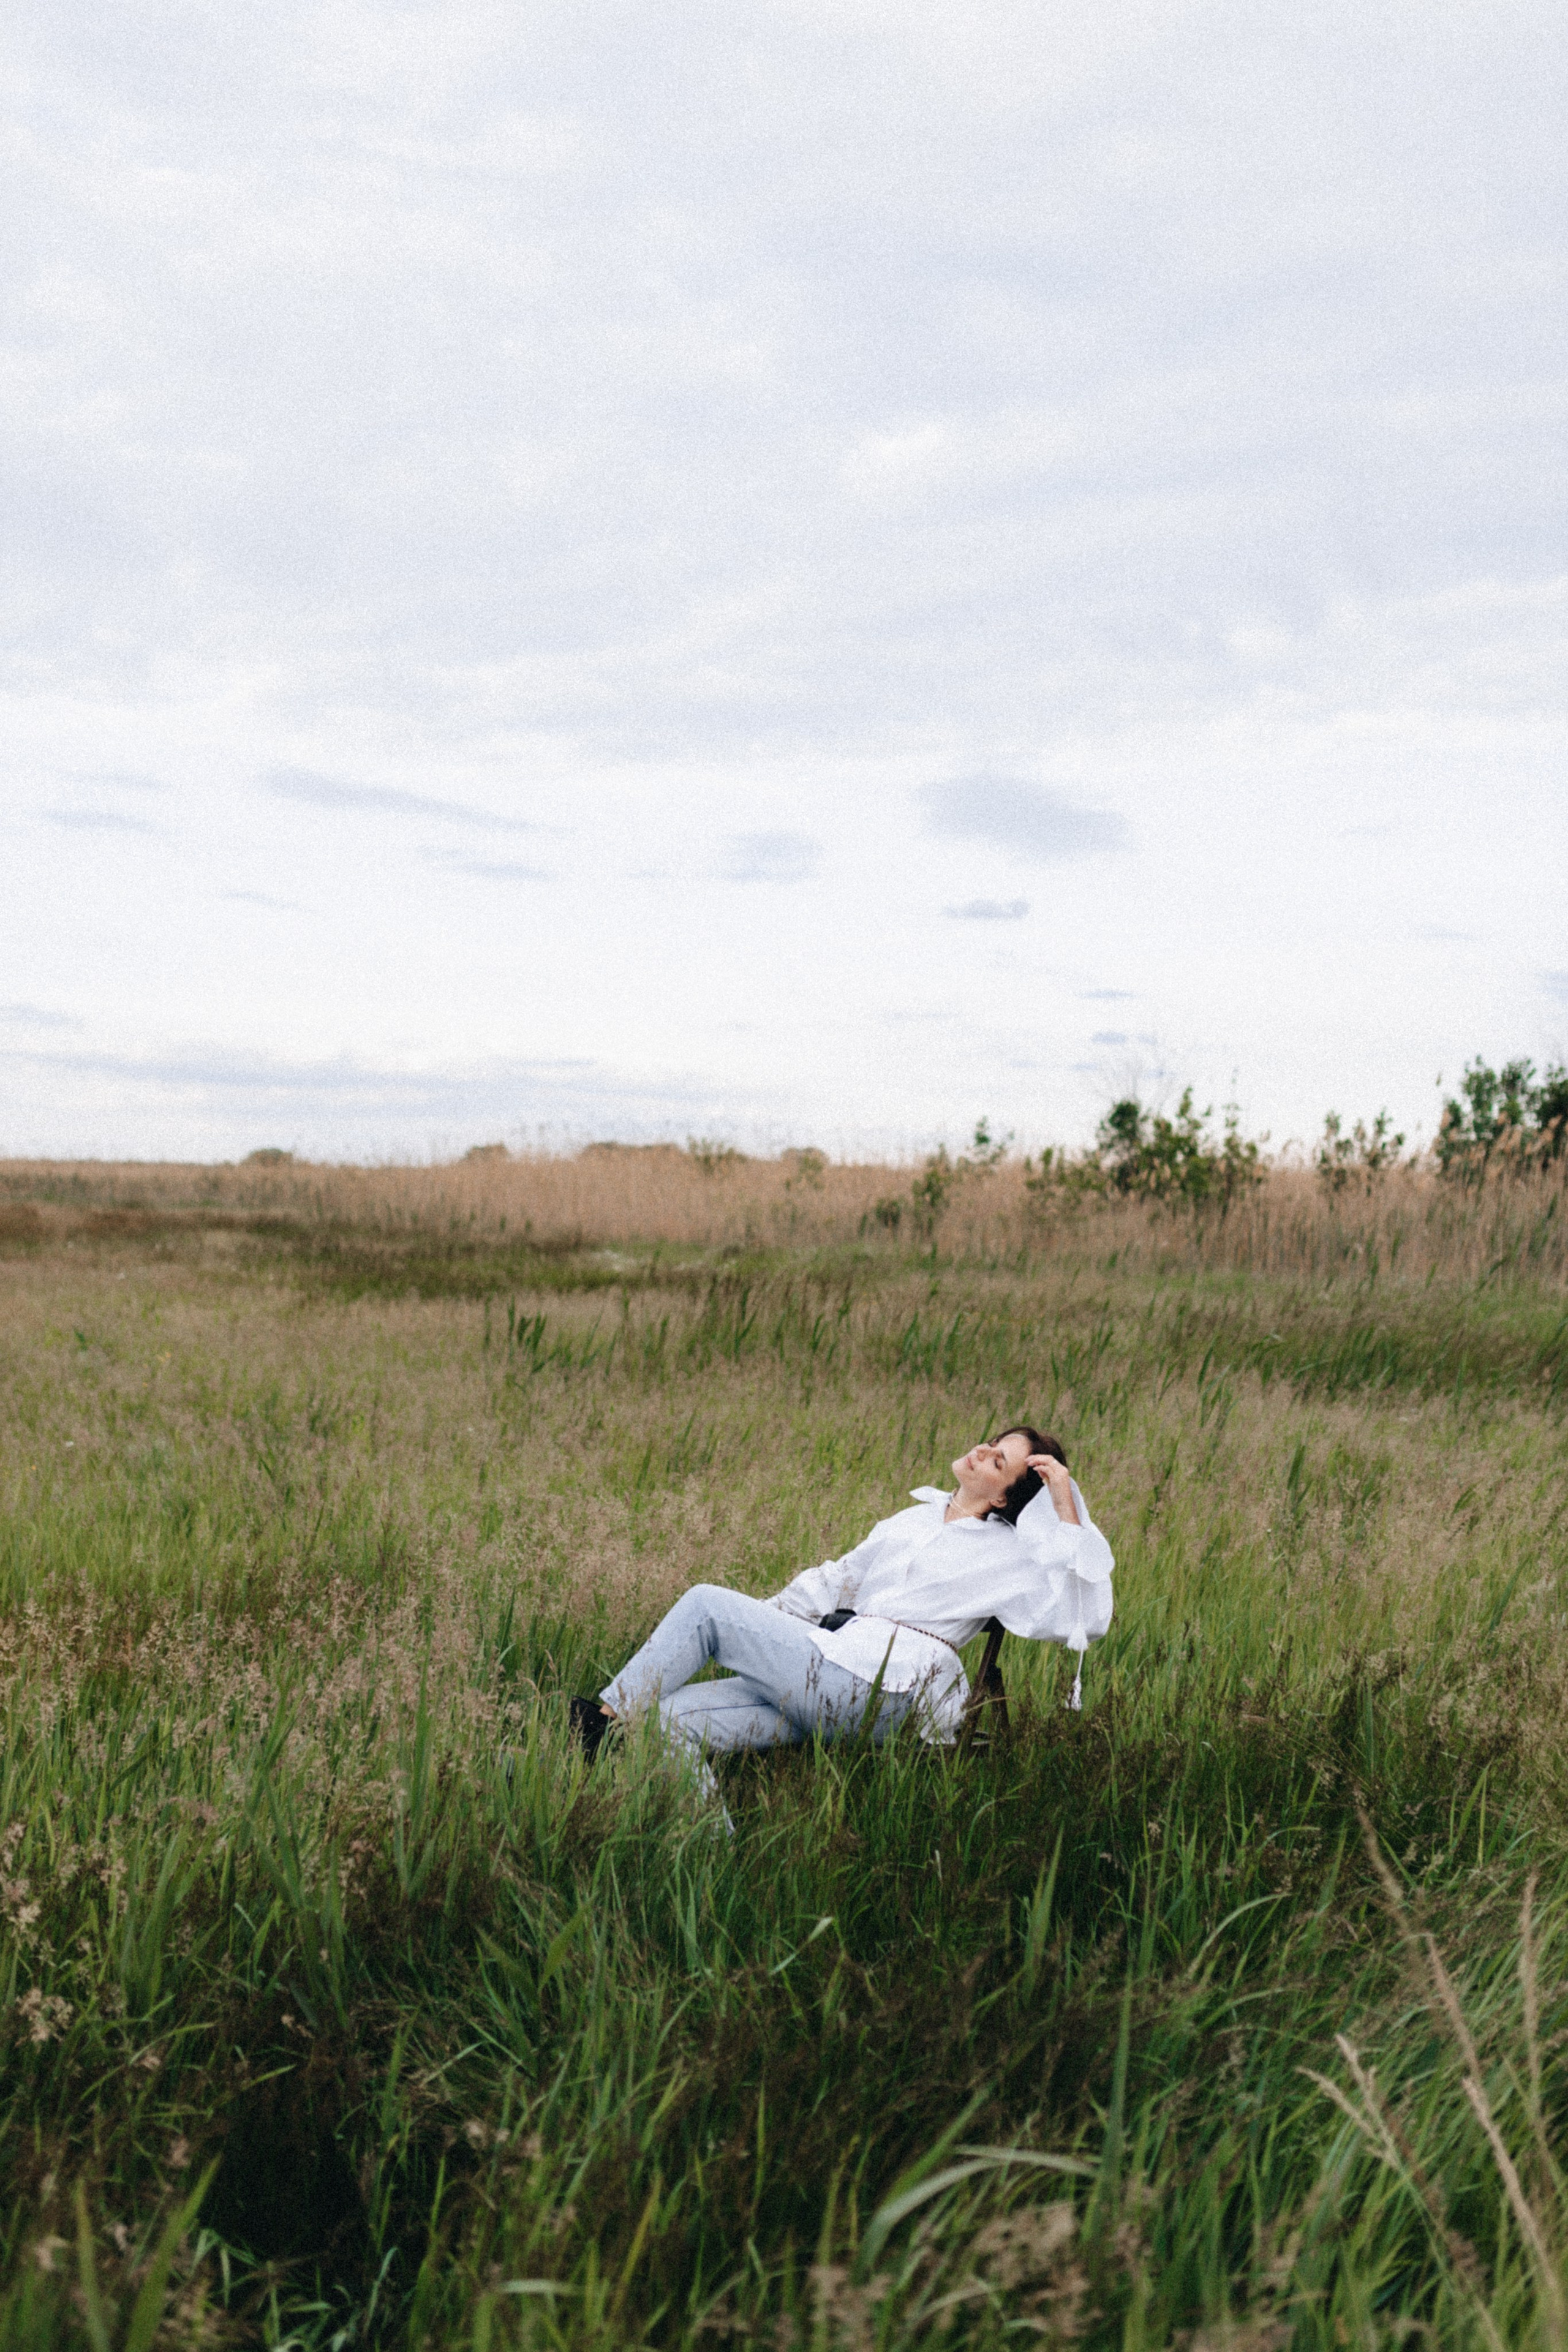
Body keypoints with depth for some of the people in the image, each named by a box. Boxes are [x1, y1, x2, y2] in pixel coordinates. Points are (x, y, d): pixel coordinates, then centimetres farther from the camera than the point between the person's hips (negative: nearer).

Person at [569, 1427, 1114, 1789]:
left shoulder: (1008, 1555, 2)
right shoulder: (916, 1518, 24)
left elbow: (1083, 1616, -12)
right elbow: (838, 1580, 29)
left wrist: (1066, 1502, -13)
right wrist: (759, 1620, 20)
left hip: (867, 1690, -8)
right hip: (818, 1686, 8)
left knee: (707, 1604, -12)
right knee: (674, 1718, -11)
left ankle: (603, 1717, -5)